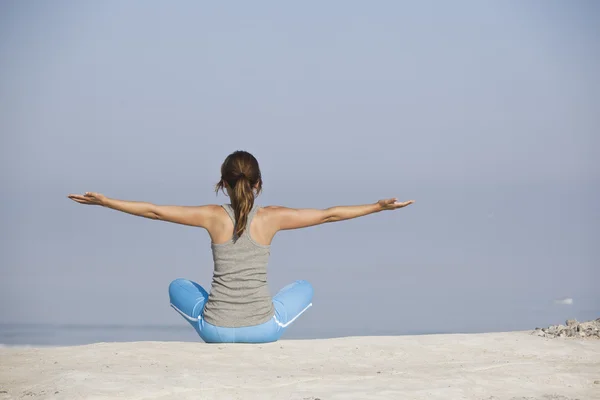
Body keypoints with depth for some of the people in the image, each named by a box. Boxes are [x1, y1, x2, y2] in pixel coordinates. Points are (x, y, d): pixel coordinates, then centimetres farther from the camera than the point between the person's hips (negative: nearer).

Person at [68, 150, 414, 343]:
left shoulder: (214, 216, -3)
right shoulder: (272, 217, -3)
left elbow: (152, 211, 0)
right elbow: (330, 214, 1)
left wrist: (103, 201, 9)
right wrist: (379, 207, 9)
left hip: (216, 329, 1)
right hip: (263, 328, 0)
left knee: (178, 287, 31)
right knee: (305, 288, 29)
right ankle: (261, 342, 17)